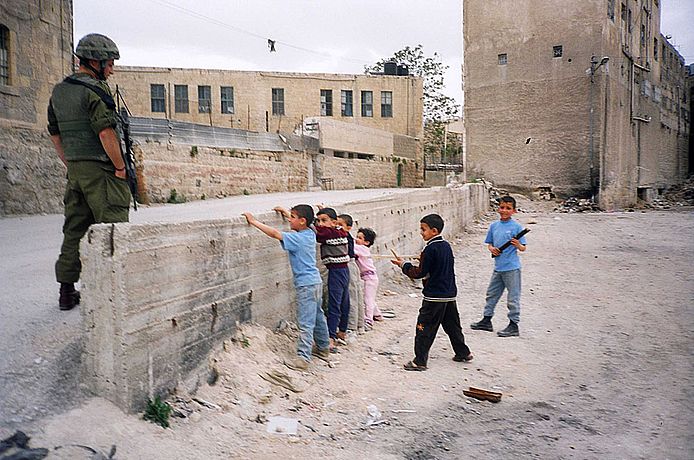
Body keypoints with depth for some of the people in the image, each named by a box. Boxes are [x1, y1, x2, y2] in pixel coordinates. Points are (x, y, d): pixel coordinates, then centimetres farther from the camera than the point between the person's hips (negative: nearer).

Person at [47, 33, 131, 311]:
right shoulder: (94, 89, -11)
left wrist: (71, 166, 21)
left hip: (75, 170, 8)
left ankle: (67, 292, 15)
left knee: (74, 229, 11)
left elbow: (55, 134, 19)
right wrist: (120, 166, -12)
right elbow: (105, 132, -20)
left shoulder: (59, 91, 16)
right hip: (101, 168, -8)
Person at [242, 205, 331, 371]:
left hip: (306, 285, -9)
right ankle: (323, 348, 34)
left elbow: (275, 233, -26)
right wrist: (287, 213, 32)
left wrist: (254, 222, -21)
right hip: (316, 282, 9)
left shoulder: (298, 238, -19)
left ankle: (303, 358, -4)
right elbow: (301, 222, 29)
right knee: (318, 317, 20)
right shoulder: (310, 234, 5)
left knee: (306, 323, -7)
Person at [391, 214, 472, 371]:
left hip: (434, 297, -9)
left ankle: (420, 361, -2)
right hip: (450, 295, 9)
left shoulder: (430, 249, -17)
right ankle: (463, 353, 31)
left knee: (424, 328, -3)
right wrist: (424, 260, 14)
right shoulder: (446, 246, 8)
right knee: (452, 325, 21)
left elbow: (420, 273, -14)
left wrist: (404, 265, -3)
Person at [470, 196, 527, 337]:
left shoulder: (516, 226, -8)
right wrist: (492, 249, -5)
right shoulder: (494, 226, 7)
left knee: (513, 297, 2)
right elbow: (489, 243, 16)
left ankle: (514, 325, 12)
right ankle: (486, 321, 29)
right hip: (498, 267, 6)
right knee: (491, 294, 16)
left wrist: (518, 245, -29)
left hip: (512, 267, -6)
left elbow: (523, 248, -7)